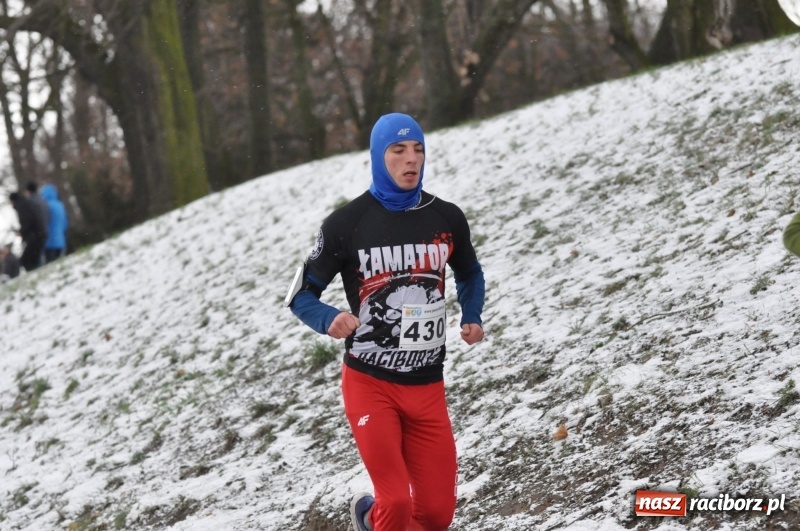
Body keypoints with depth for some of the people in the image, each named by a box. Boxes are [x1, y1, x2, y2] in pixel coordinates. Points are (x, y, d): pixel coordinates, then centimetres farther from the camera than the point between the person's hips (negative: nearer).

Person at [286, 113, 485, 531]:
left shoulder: (447, 219, 4)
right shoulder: (347, 224, -7)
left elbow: (469, 274, 25)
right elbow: (300, 295, -1)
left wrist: (471, 318, 6)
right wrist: (329, 320, -22)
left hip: (427, 387, 4)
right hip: (370, 383, -4)